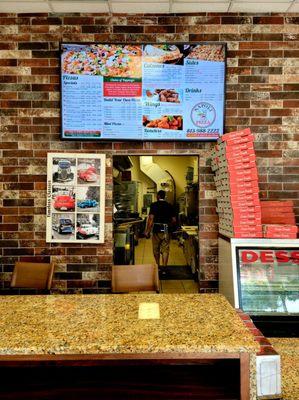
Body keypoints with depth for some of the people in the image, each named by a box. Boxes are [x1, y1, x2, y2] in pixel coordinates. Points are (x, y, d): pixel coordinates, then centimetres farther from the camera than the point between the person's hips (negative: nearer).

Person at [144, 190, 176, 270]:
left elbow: (151, 218, -13)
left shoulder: (154, 205, -5)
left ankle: (158, 266, 27)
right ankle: (164, 267, -5)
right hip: (166, 230, 2)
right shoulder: (169, 206, 5)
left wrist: (147, 231, -9)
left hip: (157, 230, -2)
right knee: (165, 249, 3)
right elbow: (174, 220, 6)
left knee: (156, 249, 14)